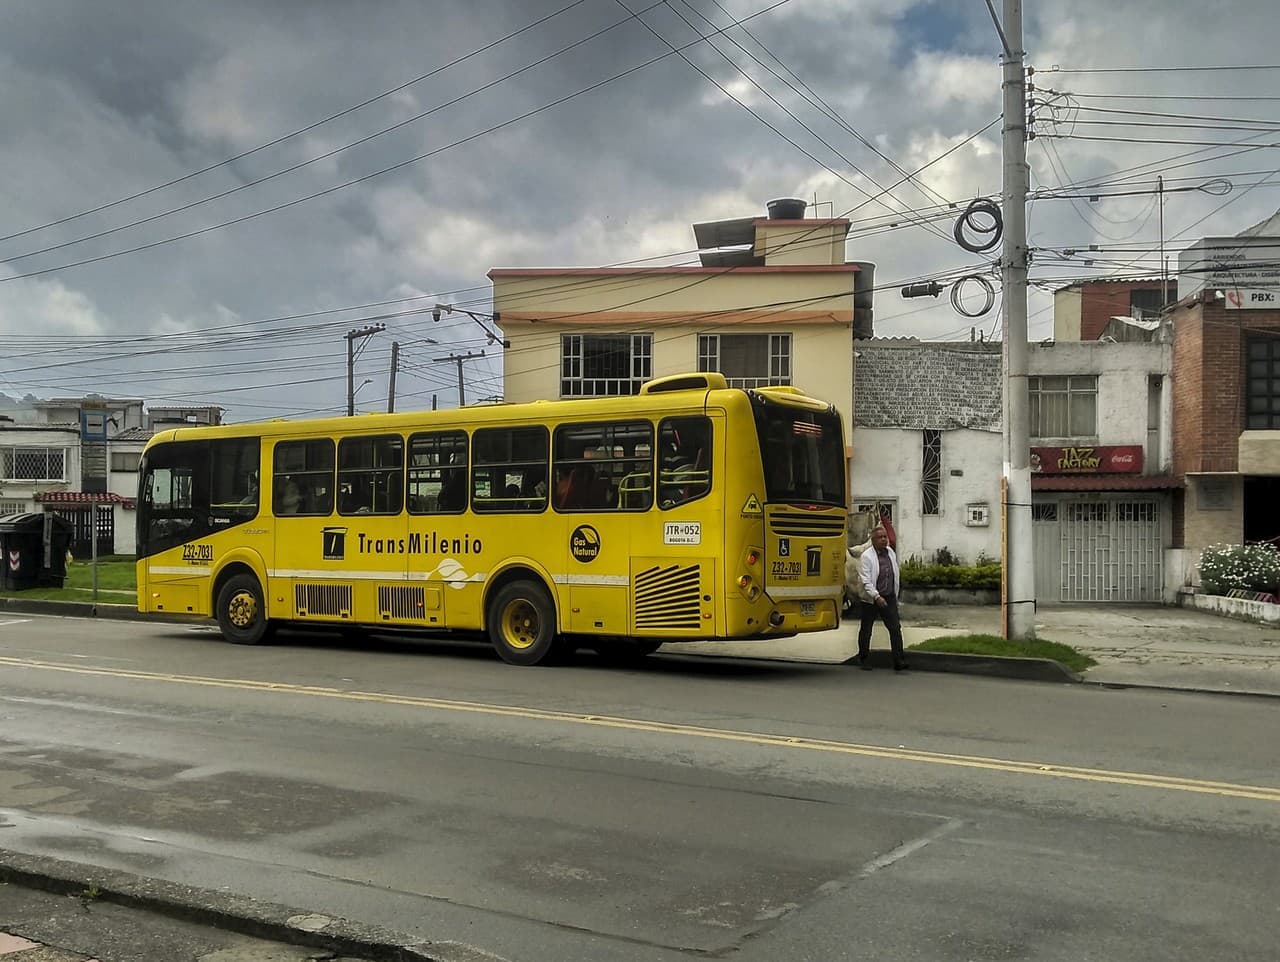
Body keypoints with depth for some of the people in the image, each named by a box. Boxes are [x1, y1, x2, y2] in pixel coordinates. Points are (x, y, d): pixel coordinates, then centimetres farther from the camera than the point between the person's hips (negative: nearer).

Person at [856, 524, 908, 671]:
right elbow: (866, 580, -17)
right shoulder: (866, 556, -11)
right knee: (866, 630, 7)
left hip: (889, 597, 4)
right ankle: (864, 660, 21)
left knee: (895, 628, -6)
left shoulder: (891, 553, 8)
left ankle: (899, 661, -7)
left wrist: (895, 596, 15)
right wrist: (877, 597, -26)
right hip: (870, 599, -4)